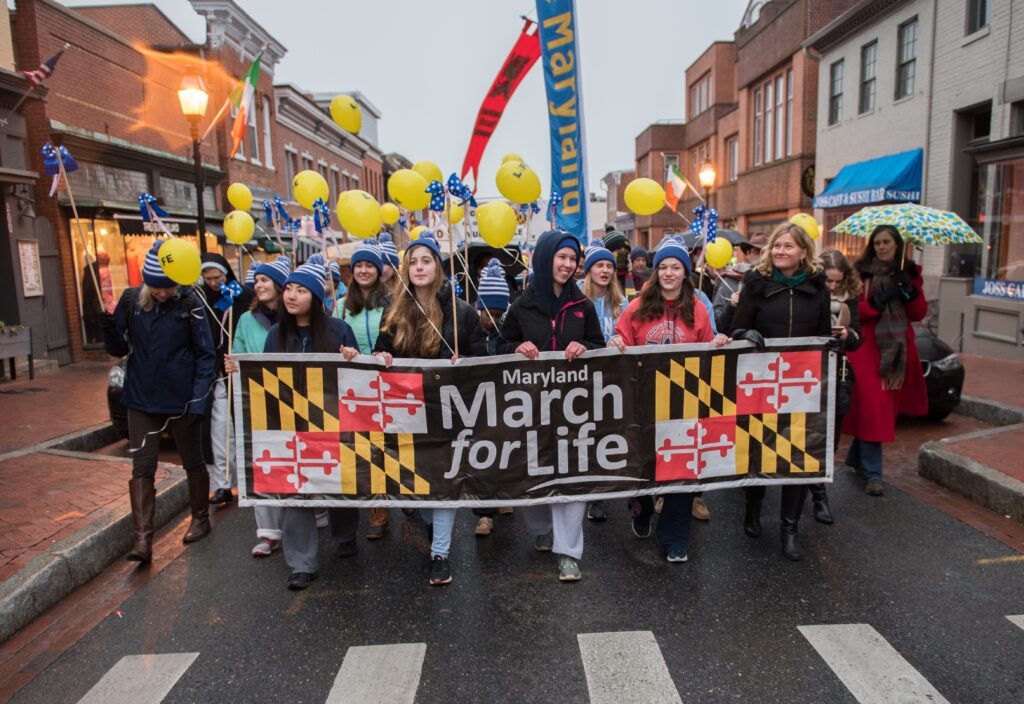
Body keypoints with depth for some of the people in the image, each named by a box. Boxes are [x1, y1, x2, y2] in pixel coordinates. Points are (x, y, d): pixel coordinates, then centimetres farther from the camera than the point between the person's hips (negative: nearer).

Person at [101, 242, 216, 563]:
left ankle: (200, 518, 34)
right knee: (142, 466, 0)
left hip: (182, 400, -2)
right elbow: (119, 349, 6)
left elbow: (205, 355, -8)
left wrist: (198, 400, -14)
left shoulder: (189, 304, -10)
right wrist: (109, 329, -15)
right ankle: (142, 539, 4)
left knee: (193, 461, 14)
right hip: (142, 399, 2)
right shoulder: (131, 300, -2)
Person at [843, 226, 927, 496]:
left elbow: (919, 313, 7)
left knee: (887, 406, 9)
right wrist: (876, 303, -20)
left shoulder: (909, 272, 10)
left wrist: (909, 290, -9)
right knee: (871, 407, -9)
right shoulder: (861, 272, 0)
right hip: (866, 347, -4)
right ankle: (872, 473, -4)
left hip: (898, 349, 4)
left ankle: (856, 457, 28)